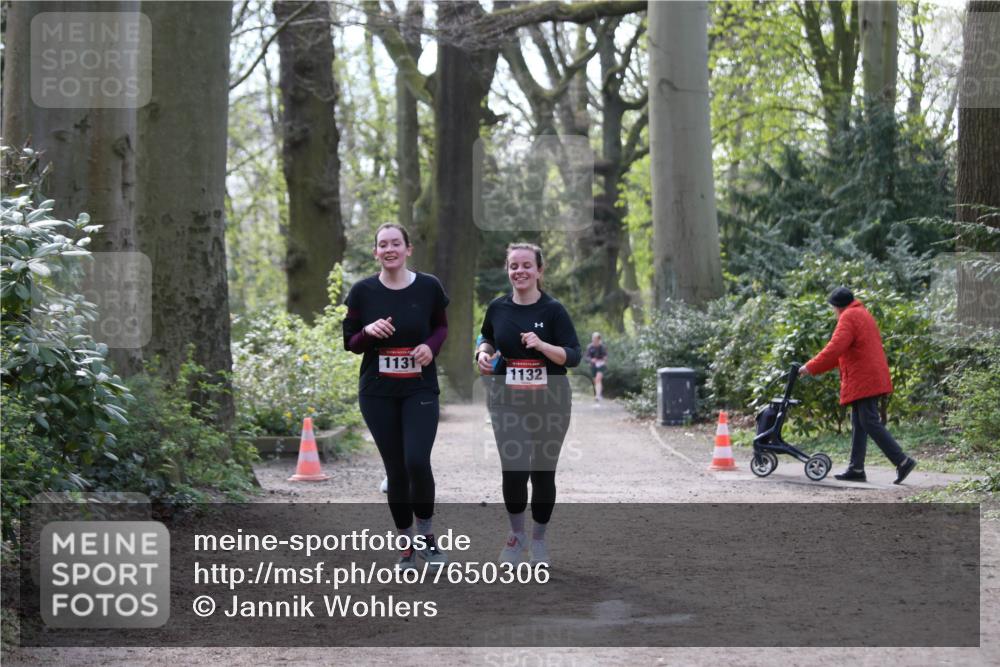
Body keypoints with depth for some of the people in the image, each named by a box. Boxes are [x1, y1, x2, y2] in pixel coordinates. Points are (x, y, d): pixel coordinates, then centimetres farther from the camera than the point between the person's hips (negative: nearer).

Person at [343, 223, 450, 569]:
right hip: (377, 393, 1)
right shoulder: (363, 291, -3)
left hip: (420, 389, -1)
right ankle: (407, 543, 20)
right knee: (395, 469, 4)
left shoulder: (428, 287, -4)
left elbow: (441, 326, 12)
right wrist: (368, 332, -18)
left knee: (417, 462, -16)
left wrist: (431, 345, -9)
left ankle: (426, 533, 8)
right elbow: (350, 342, 4)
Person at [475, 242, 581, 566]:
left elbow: (573, 356, -9)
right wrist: (483, 353, 0)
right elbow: (487, 338, 22)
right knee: (513, 469, -9)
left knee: (543, 471, 6)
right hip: (508, 401, 1)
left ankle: (539, 538, 26)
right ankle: (516, 534, 16)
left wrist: (542, 345, -25)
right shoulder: (498, 307, 2)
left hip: (550, 402, -1)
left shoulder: (553, 310, -7)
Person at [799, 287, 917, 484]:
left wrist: (811, 367, -15)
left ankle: (902, 461, -14)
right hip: (871, 379, 10)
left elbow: (835, 348, -20)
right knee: (859, 424, 10)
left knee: (870, 423, -10)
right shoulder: (863, 314, 22)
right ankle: (856, 469, 10)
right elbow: (845, 350, 24)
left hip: (863, 380, -10)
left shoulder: (848, 317, -9)